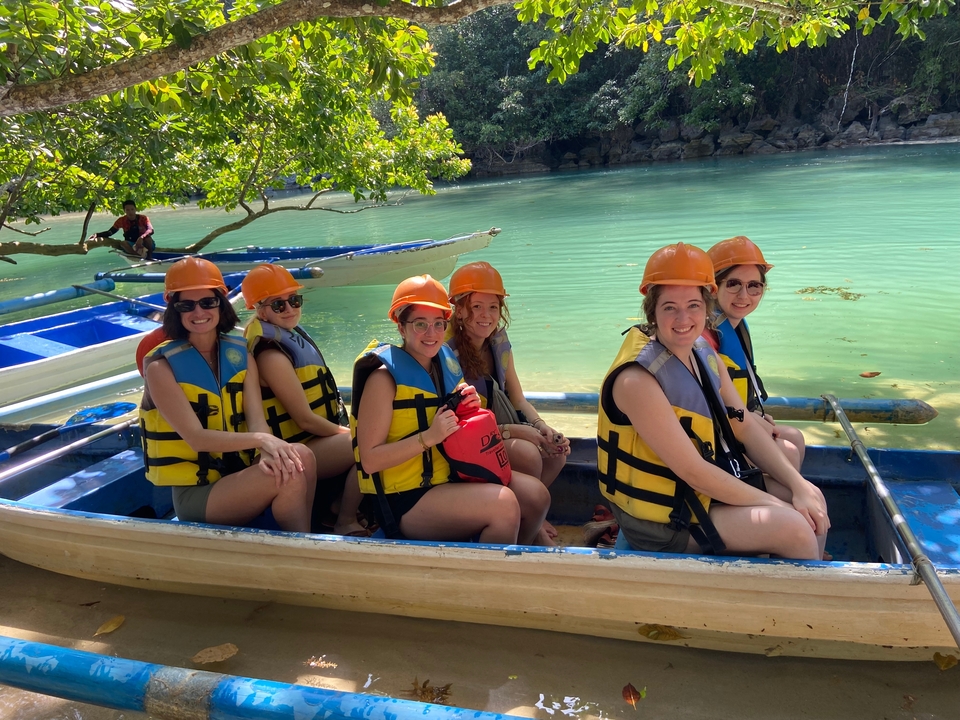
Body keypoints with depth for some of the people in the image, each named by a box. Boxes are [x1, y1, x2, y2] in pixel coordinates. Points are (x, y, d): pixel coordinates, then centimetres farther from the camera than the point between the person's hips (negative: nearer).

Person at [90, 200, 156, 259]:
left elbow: (151, 230, -26)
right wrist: (97, 235, -14)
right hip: (132, 245, 3)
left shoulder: (143, 218, -8)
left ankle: (150, 256, -35)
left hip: (146, 245, -3)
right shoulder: (122, 220, 2)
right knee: (122, 243, -29)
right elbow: (110, 232, 4)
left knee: (147, 237, -33)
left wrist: (141, 237, -45)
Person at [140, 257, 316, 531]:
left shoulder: (240, 354, 3)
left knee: (301, 457, -26)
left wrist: (268, 453, -32)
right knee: (287, 476, -29)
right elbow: (196, 437, -20)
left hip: (239, 473, 5)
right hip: (194, 492, -5)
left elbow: (256, 419, -8)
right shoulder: (161, 368, -11)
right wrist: (260, 439, -37)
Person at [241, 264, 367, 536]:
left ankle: (336, 506, 13)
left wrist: (345, 430, 3)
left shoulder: (292, 335, 9)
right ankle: (346, 524, -6)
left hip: (315, 437, 10)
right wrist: (348, 433, -9)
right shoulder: (272, 355, -20)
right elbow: (305, 419, -20)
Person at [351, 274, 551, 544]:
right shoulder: (384, 377, -14)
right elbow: (369, 460, -18)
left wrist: (470, 408, -3)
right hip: (406, 499, -7)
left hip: (450, 478, 7)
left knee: (537, 495, -5)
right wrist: (428, 437, -26)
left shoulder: (447, 363, 7)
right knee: (504, 504, -24)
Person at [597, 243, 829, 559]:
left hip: (704, 491, 9)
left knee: (812, 504, 7)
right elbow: (692, 470, -25)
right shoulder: (638, 380, -26)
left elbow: (746, 428, 5)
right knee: (792, 527, -18)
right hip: (661, 520, -8)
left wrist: (799, 485, -7)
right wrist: (778, 506, -19)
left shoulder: (707, 357, 2)